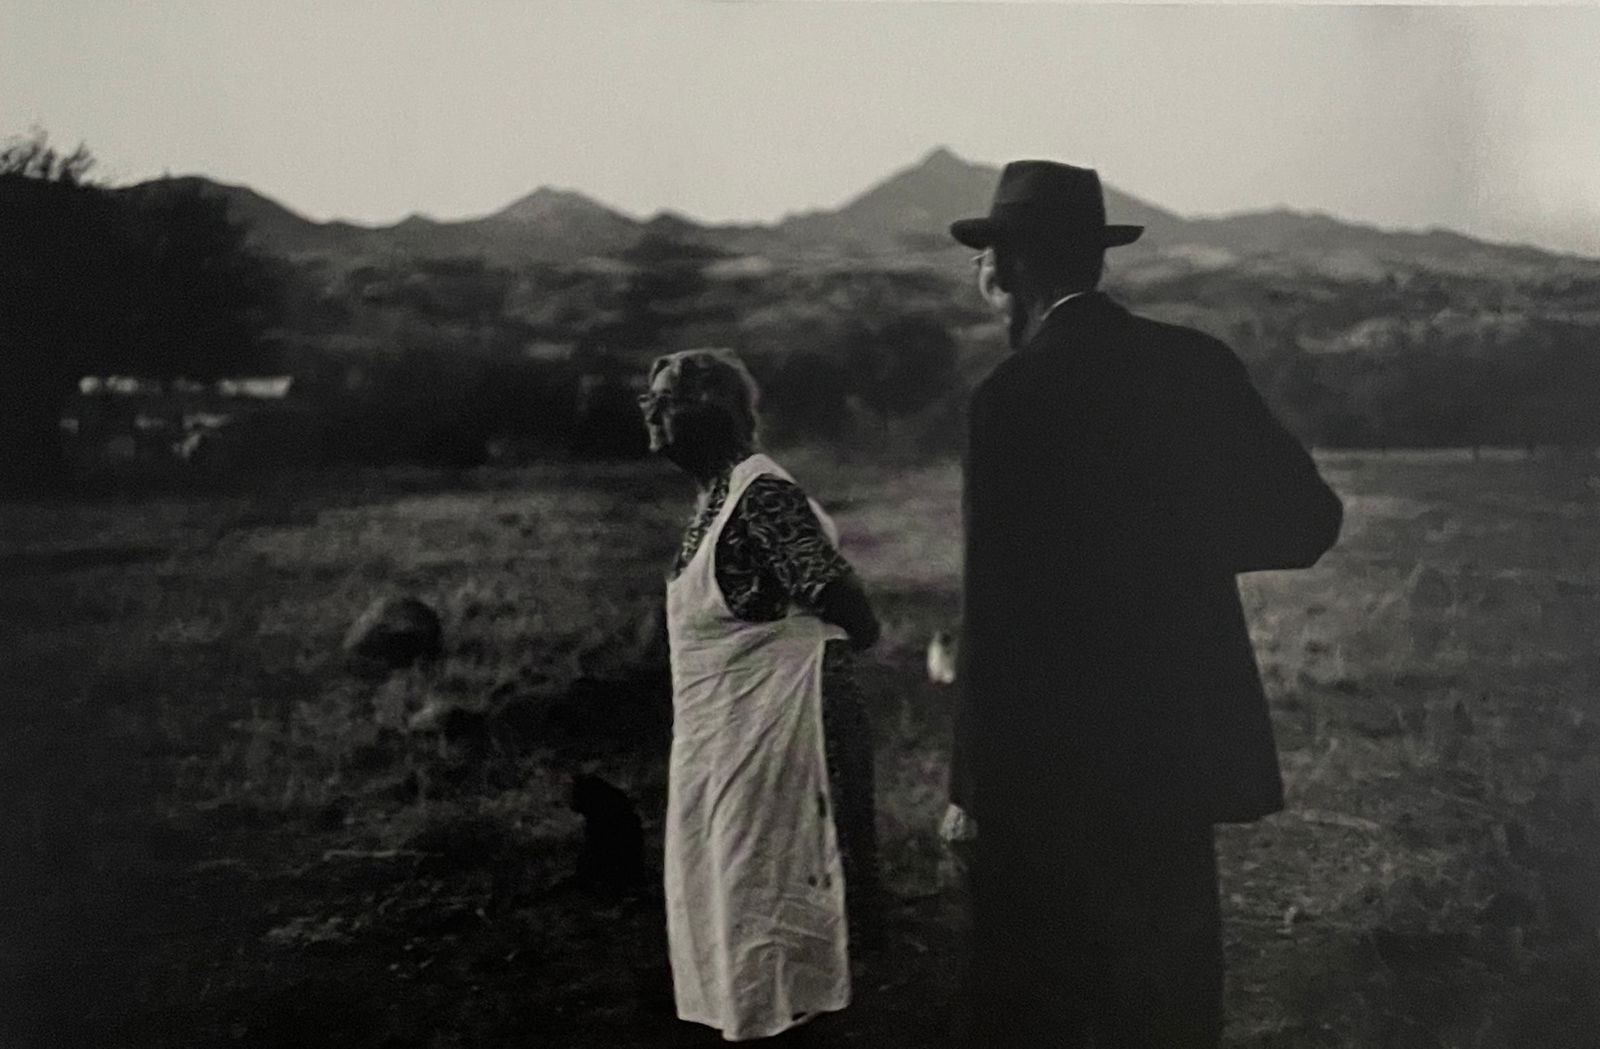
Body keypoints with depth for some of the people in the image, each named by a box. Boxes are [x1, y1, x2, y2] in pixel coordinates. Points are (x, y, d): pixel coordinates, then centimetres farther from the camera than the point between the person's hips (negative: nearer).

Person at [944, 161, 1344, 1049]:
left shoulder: (1015, 393, -14)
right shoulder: (1198, 363, 3)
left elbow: (997, 607, -16)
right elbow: (1307, 519, 7)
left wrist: (973, 784, -9)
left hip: (1054, 767, -6)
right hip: (1184, 745, 6)